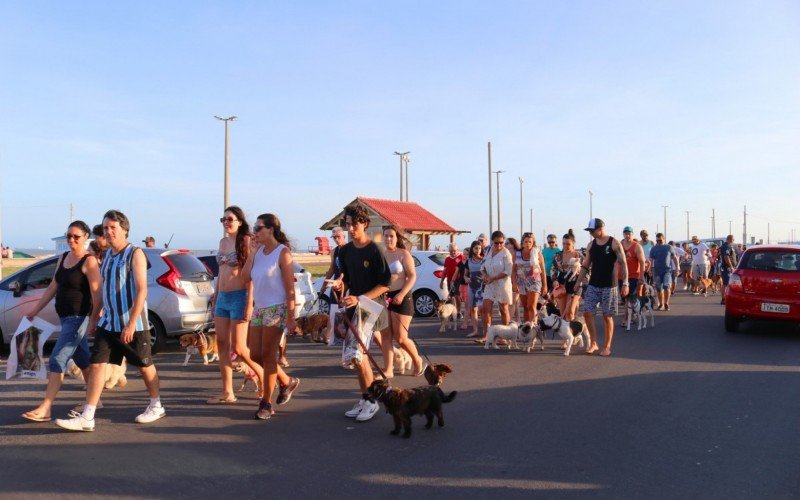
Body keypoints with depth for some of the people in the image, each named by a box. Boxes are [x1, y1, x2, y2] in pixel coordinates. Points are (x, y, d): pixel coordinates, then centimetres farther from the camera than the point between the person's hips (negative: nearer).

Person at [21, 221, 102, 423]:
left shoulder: (89, 261, -13)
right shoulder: (63, 258, 11)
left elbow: (96, 293, -19)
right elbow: (53, 287, 17)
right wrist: (35, 310, 18)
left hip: (78, 317, -9)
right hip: (65, 316, 9)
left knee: (57, 360, -11)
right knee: (82, 359, 16)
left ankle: (45, 408, -8)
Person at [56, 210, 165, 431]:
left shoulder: (135, 254, -11)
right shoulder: (107, 255, 10)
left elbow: (142, 290, -17)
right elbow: (101, 289, 18)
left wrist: (131, 324, -22)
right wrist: (94, 317, 15)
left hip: (132, 323, -6)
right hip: (108, 322, 6)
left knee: (145, 365, 7)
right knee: (97, 364, -1)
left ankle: (156, 406, 25)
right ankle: (87, 417, 2)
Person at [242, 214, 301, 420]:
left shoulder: (282, 252, -11)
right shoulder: (258, 252, 8)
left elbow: (290, 287, -13)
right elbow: (245, 278, 3)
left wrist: (291, 316, -16)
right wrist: (251, 254, -3)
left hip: (276, 309, -7)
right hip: (259, 309, 7)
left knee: (267, 355, -3)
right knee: (256, 355, 10)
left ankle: (266, 403, 9)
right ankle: (287, 381, 30)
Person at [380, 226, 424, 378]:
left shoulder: (403, 254, -4)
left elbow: (412, 276, -10)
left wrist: (401, 295, -21)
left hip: (400, 298, -5)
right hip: (384, 298, 5)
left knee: (400, 338, -3)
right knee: (385, 336, 2)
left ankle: (418, 360, 22)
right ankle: (388, 370, 9)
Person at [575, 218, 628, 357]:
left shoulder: (614, 243, -7)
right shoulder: (591, 244, 8)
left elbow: (623, 264, -8)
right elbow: (585, 265, 12)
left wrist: (625, 283, -15)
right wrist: (578, 282, 7)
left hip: (608, 286, -5)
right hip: (592, 285, 5)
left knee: (607, 316, 2)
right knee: (587, 313, -1)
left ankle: (607, 346, 13)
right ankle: (594, 343, 11)